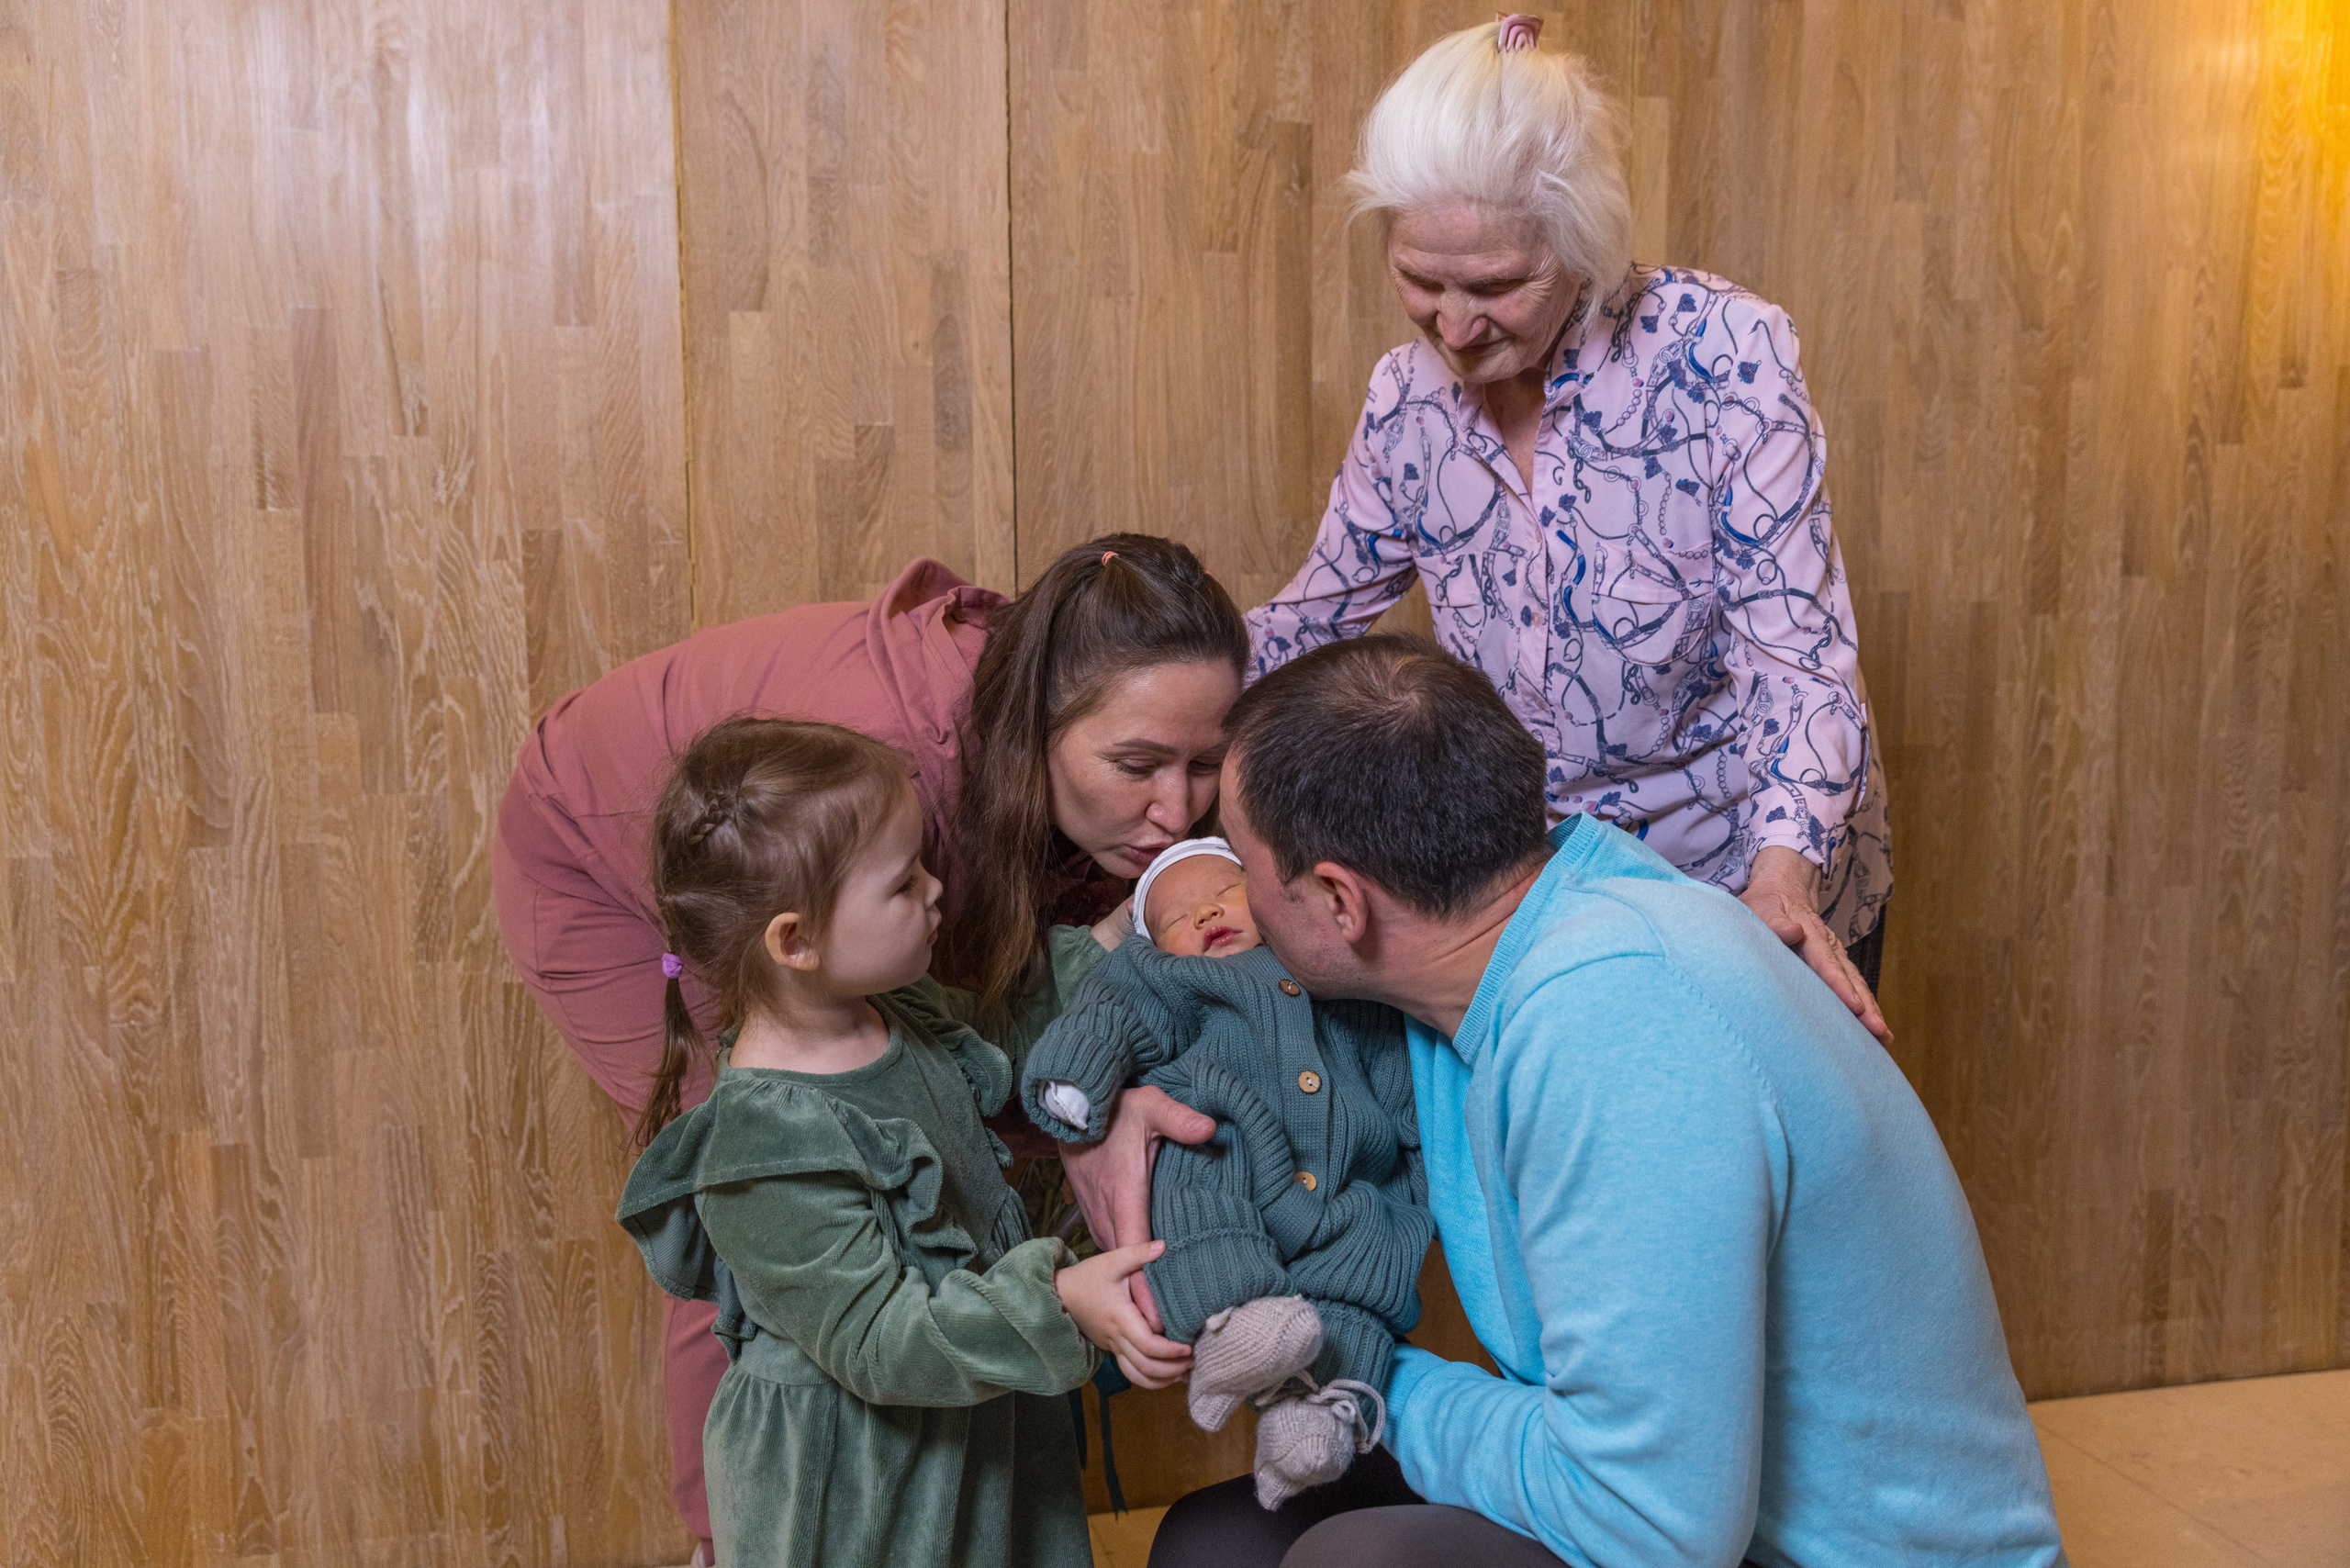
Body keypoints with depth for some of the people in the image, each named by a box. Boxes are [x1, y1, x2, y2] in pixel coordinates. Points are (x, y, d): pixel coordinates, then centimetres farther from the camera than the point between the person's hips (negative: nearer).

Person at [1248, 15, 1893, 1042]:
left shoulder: (1720, 350, -20)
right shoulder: (1409, 398, -7)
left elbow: (1792, 636, -22)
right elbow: (1318, 614, 5)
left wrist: (1783, 865, -37)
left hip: (1771, 891, -3)